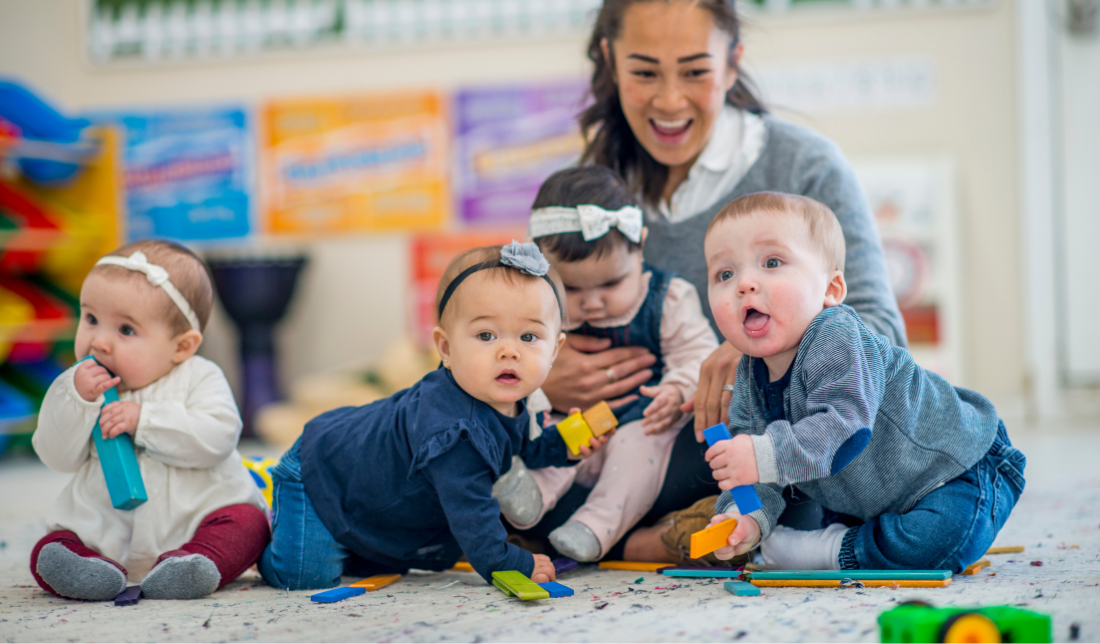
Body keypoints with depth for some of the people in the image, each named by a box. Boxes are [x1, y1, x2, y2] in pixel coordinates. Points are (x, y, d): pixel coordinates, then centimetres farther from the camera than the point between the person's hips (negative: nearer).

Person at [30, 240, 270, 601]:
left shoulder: (199, 379, -4)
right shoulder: (76, 386, 6)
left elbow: (215, 438, -19)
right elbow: (58, 456, -2)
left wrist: (143, 420, -23)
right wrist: (77, 398, -17)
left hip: (194, 519, -2)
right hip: (106, 531, 3)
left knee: (247, 524, -27)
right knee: (49, 550, -19)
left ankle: (195, 563, -44)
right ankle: (101, 572, -41)